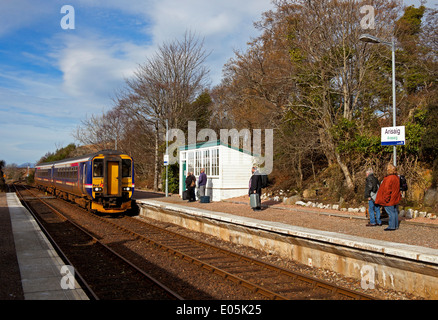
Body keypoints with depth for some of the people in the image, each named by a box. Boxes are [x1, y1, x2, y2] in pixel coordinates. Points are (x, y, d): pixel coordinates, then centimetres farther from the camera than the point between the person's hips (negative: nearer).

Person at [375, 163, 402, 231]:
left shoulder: (389, 178, -22)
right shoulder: (396, 177, 8)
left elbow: (387, 189, -22)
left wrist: (386, 198, -17)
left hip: (389, 199, -10)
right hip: (395, 198, 10)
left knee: (391, 212, -4)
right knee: (395, 211, 15)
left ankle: (392, 226, 1)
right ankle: (396, 225, 24)